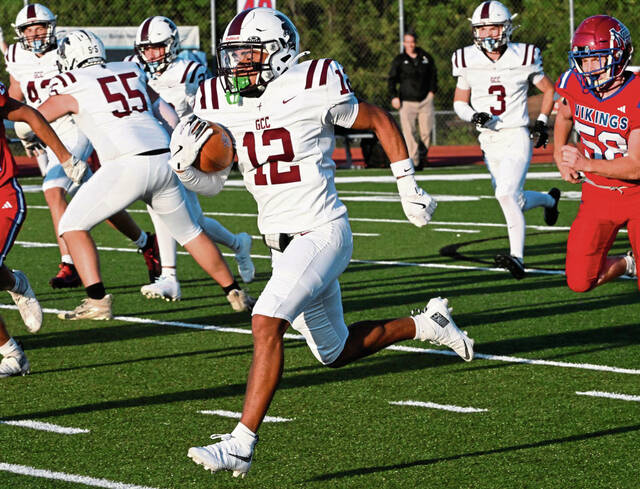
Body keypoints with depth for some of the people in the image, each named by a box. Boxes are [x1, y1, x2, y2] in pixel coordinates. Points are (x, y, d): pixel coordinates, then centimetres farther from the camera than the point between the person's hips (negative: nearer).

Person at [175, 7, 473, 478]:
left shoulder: (313, 90, -13)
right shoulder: (221, 104, 2)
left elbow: (379, 120, 2)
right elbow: (209, 178, 11)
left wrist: (409, 187, 4)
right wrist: (187, 159, -13)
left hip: (322, 232, -7)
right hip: (282, 243, 7)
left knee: (267, 324, -25)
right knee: (336, 353, 17)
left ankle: (241, 444, -25)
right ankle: (426, 324, 40)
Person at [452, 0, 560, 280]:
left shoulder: (523, 58, -7)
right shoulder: (469, 61, -1)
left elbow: (549, 90, 9)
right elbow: (459, 102, 9)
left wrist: (542, 122, 0)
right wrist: (473, 115, -12)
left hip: (517, 138, -4)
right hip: (489, 141, 4)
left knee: (506, 194, -24)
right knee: (516, 202, 11)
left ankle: (517, 257, -25)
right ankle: (550, 200, 44)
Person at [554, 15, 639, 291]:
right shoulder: (575, 84, -9)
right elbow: (564, 117, 17)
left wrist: (586, 164, -32)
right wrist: (560, 159, 6)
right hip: (597, 195, 4)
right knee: (579, 283, 3)